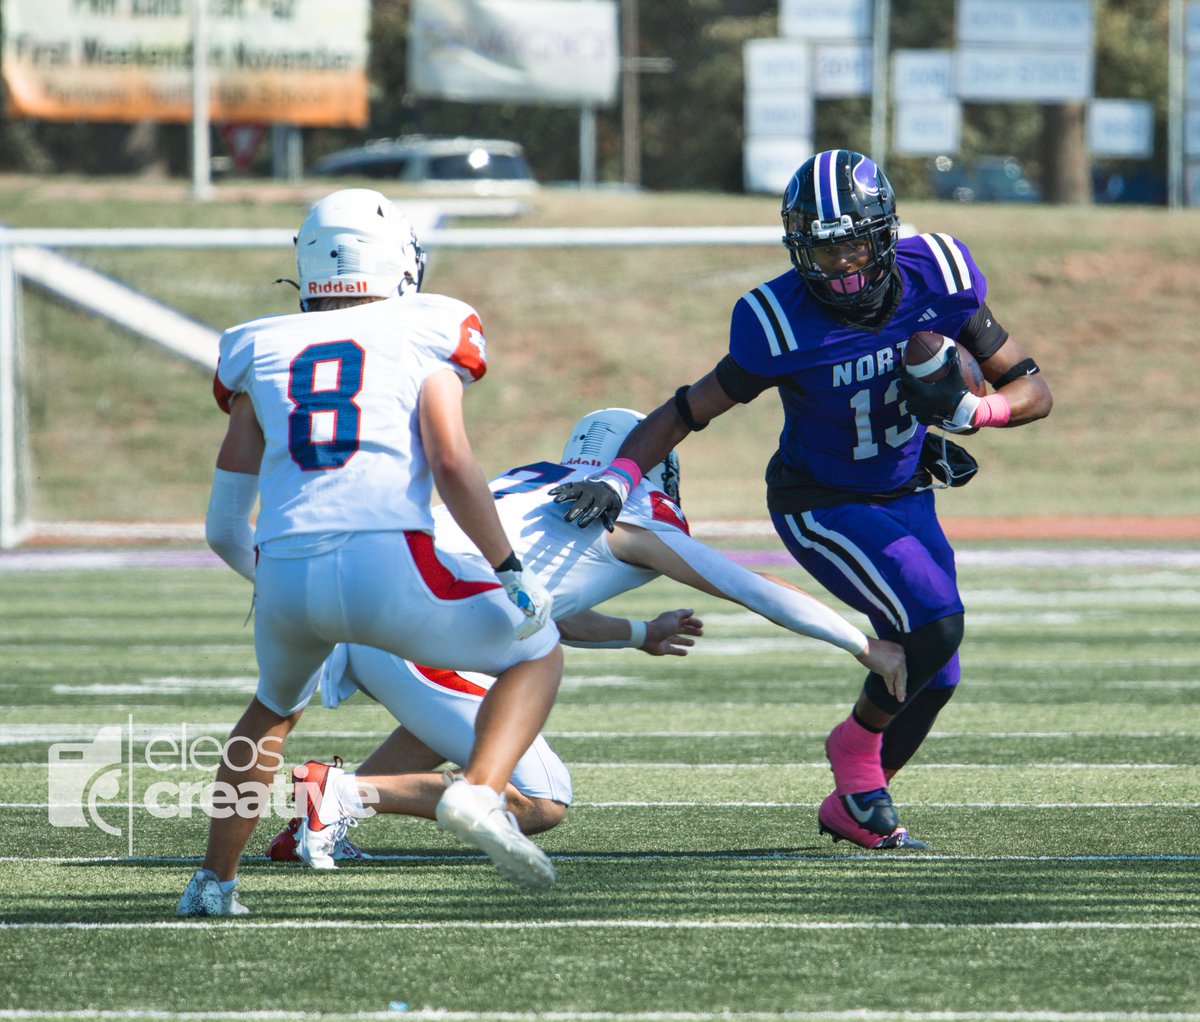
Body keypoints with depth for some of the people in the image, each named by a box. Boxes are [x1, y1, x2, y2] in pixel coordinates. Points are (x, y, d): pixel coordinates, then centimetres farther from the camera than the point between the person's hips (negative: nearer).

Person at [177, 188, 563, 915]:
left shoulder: (262, 352, 21)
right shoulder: (423, 336, 12)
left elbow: (225, 527, 21)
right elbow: (451, 463, -5)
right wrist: (511, 569, 1)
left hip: (285, 575, 4)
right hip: (388, 562, -4)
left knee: (276, 706, 36)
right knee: (537, 656, 19)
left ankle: (215, 882, 30)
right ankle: (480, 793, -8)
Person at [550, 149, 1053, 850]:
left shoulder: (936, 278, -18)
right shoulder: (784, 325, -28)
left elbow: (1033, 392, -11)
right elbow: (688, 411, -19)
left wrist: (969, 411, -31)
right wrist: (619, 478, -34)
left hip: (906, 496, 5)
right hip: (823, 507, -5)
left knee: (933, 679, 7)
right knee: (935, 623, -23)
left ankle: (853, 806, 29)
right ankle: (857, 744, 4)